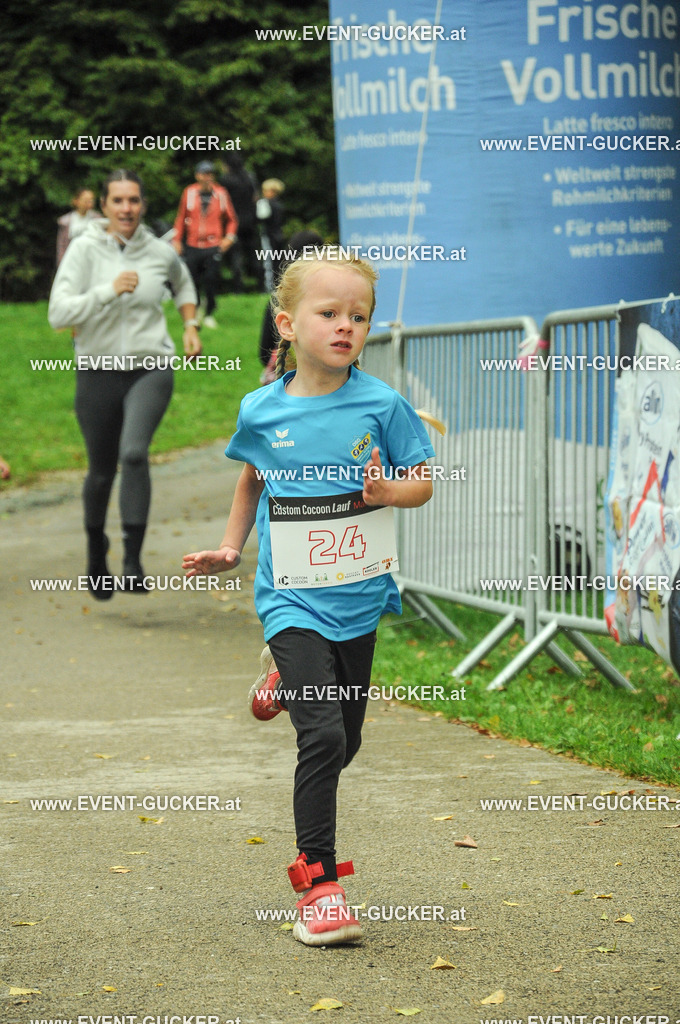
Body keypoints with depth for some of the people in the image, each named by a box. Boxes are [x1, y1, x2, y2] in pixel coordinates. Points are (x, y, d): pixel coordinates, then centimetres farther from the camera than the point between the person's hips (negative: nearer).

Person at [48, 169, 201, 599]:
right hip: (98, 371, 0)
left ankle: (133, 559, -23)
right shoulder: (85, 249, -7)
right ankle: (96, 548, 39)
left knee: (134, 453, -25)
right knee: (101, 472, 10)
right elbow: (58, 313, -17)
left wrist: (191, 326, 18)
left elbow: (182, 281, 27)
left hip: (151, 369, 0)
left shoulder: (159, 252, 1)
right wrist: (109, 290, -24)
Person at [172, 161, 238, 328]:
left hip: (214, 246, -1)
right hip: (193, 246, 1)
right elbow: (181, 218, 12)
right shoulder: (189, 193, 4)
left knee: (211, 281, -5)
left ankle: (209, 314, 9)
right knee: (192, 282, 0)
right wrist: (177, 240, 7)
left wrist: (229, 237, 0)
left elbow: (232, 219, 13)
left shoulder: (221, 193, 3)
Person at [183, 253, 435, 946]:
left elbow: (423, 481, 2)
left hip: (359, 596, 2)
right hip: (292, 598, -2)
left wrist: (389, 491, -18)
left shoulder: (381, 406, -6)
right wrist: (230, 548, 16)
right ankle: (318, 881, -8)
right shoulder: (261, 411, -3)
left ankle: (288, 680, 49)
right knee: (323, 739, -17)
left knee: (343, 744, 16)